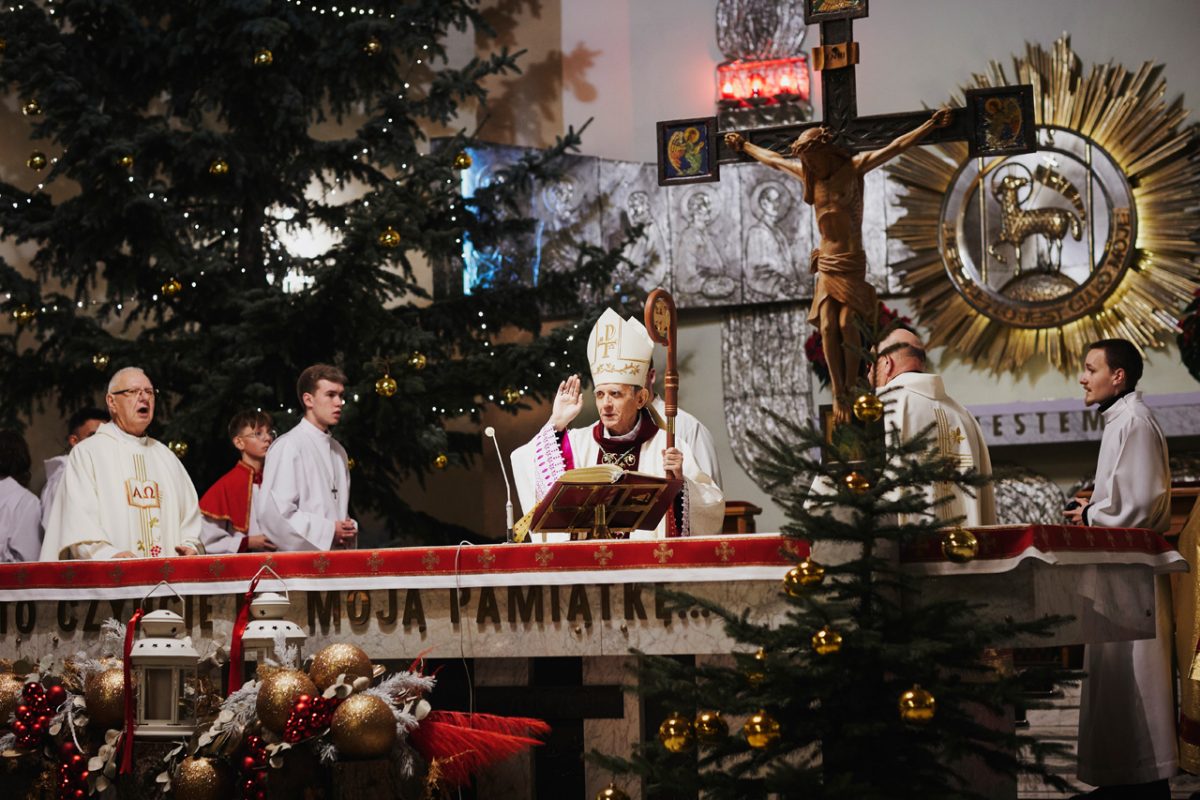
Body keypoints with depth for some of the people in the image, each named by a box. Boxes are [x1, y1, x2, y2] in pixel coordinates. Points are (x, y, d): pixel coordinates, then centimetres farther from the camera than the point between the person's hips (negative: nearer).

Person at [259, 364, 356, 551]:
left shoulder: (337, 451, 15)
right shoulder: (287, 447, -8)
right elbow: (274, 512, -16)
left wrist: (349, 530, 2)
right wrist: (328, 530, -13)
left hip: (336, 555, 7)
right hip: (300, 560, -7)